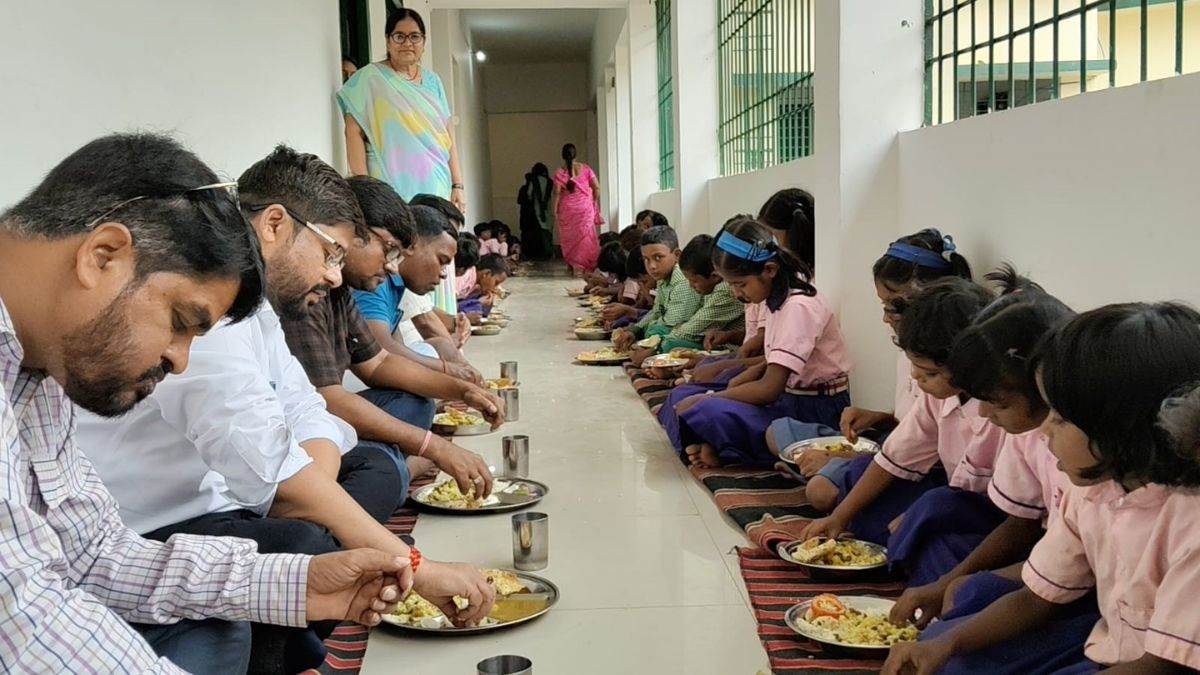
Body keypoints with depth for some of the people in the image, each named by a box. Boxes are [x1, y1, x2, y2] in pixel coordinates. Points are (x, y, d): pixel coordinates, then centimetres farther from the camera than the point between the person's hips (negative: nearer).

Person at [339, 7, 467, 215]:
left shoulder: (433, 81, 16)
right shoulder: (369, 78, 2)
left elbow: (448, 135, 14)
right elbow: (354, 134, -5)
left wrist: (458, 185, 7)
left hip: (435, 186, 4)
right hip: (392, 188, -4)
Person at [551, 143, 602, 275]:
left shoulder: (560, 173, -5)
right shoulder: (585, 169, -1)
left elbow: (557, 193, -7)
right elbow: (597, 187, -1)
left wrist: (554, 210, 1)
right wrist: (595, 202, 12)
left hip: (567, 208, -1)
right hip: (585, 206, 1)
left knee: (570, 237, 10)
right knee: (585, 235, 5)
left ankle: (574, 266, 11)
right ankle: (587, 266, 4)